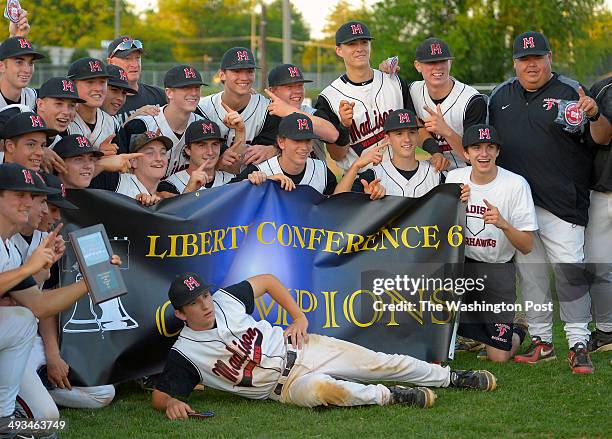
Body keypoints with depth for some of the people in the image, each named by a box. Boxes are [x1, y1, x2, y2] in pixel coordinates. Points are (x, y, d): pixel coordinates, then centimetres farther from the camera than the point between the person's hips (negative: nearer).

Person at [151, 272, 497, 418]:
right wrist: (172, 404, -35)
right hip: (286, 386, -4)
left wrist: (300, 317, 2)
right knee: (324, 389, -37)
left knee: (381, 363, -1)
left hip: (298, 346, 4)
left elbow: (267, 280, 11)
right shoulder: (185, 353, -11)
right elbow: (159, 395, -11)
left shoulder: (226, 298, -2)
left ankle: (452, 377, 17)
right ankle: (391, 396, -15)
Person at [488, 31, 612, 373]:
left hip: (561, 201, -5)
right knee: (530, 273, 10)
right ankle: (541, 342, 19)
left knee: (570, 273, -9)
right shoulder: (500, 97, 13)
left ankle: (579, 345, -3)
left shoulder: (571, 93, -2)